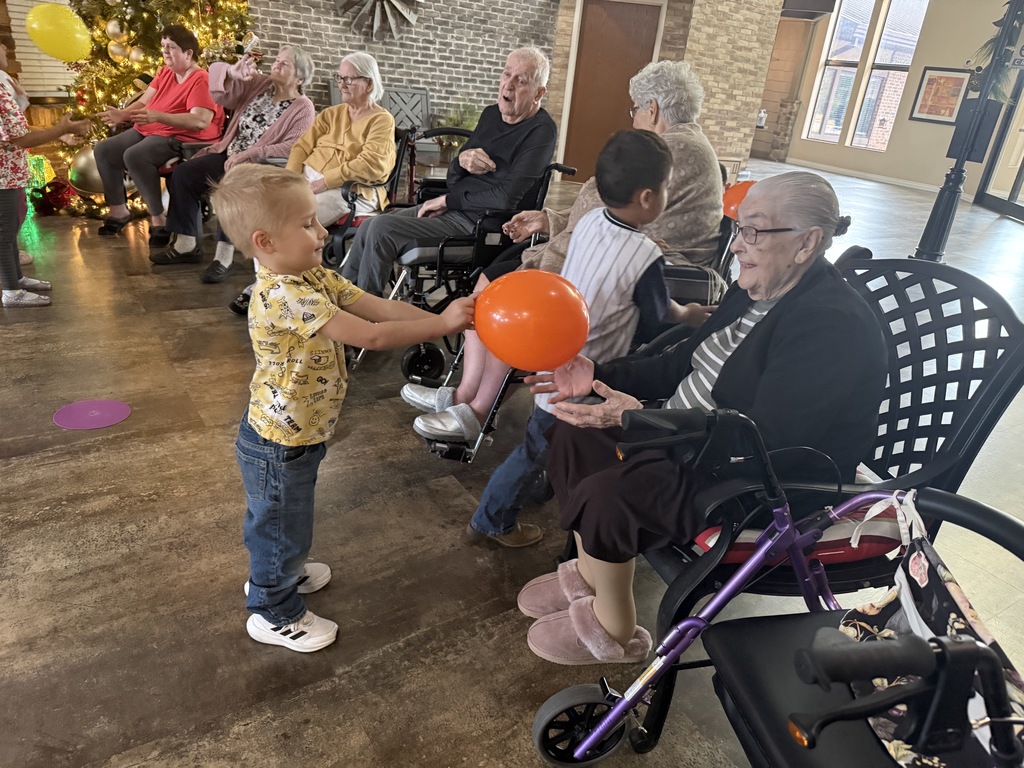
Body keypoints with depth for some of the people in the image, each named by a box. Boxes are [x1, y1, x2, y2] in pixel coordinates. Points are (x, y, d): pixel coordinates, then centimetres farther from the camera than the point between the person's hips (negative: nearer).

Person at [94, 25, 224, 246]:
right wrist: (122, 114, -7)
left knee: (134, 156, -33)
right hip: (147, 130, 10)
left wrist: (158, 116, -33)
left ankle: (158, 218, -24)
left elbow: (200, 121, -28)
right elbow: (143, 102, 13)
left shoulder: (201, 80, -13)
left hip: (180, 137, -10)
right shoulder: (165, 72, 15)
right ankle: (119, 210, 14)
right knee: (103, 150, 4)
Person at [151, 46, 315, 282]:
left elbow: (293, 147, -23)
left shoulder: (303, 109, -8)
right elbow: (219, 93, 6)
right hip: (229, 155, 7)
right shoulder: (259, 84, 9)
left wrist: (248, 154, -26)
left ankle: (224, 256, -28)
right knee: (183, 173, -7)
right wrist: (232, 72, -16)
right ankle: (187, 245, 1)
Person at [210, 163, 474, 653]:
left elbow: (378, 307, -9)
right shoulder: (284, 297, -34)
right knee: (283, 524, 14)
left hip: (298, 434, 9)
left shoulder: (314, 276, -3)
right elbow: (371, 335, -38)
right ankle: (275, 614, 39)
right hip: (279, 445, -9)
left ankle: (275, 572, 58)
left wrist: (445, 318, -19)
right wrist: (443, 324, -32)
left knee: (282, 519, 32)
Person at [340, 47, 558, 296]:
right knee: (367, 227, 0)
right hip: (450, 209, 8)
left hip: (478, 221, -8)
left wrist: (448, 200, -11)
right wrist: (461, 160, -9)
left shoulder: (541, 131, -10)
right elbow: (452, 179, 16)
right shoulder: (491, 114, 15)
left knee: (380, 229, -18)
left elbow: (507, 198, -21)